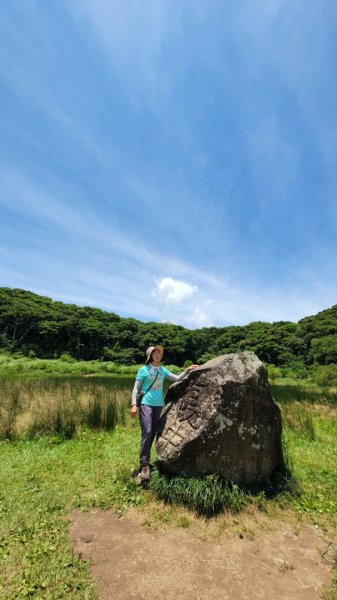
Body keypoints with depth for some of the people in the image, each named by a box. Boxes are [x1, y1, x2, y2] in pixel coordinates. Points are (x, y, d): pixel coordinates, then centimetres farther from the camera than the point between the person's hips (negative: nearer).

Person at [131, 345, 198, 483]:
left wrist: (188, 370, -7)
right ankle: (144, 464, -8)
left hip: (159, 405, 5)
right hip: (146, 404, -5)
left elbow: (178, 378, 6)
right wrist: (134, 405, -10)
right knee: (147, 431, -15)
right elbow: (136, 388, -3)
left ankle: (145, 460, 25)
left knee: (153, 433, 10)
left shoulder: (163, 370, 8)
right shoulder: (143, 369, -5)